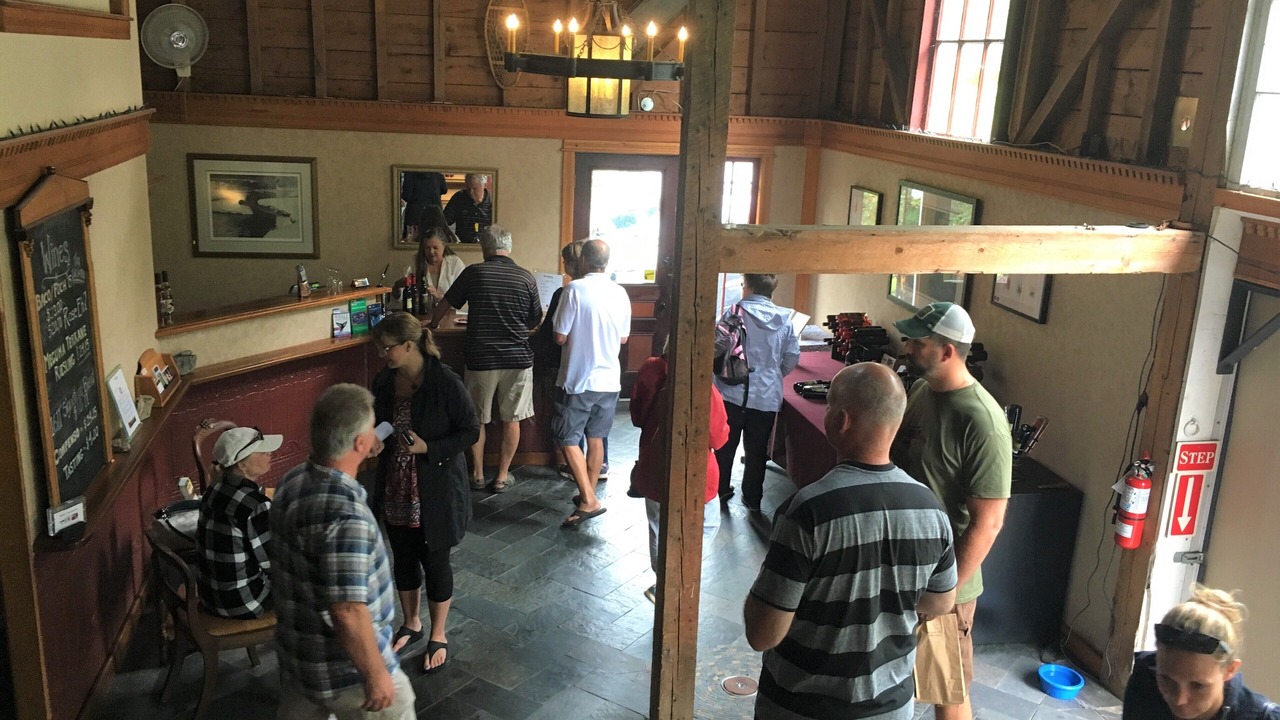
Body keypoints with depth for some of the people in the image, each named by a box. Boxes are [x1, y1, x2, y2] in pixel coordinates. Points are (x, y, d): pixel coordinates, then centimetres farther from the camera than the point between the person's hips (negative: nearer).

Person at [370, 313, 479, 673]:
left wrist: (428, 448, -24)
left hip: (436, 489, -6)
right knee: (403, 558, 19)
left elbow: (471, 431, -14)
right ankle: (411, 625, 41)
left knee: (435, 561, 8)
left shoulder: (445, 383, -20)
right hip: (396, 489, 6)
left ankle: (438, 636, 28)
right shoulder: (384, 382, -2)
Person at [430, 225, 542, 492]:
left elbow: (445, 304, 7)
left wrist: (433, 324, 27)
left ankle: (477, 474, 23)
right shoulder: (525, 277, -2)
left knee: (477, 419, 15)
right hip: (518, 358, 1)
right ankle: (502, 476, 18)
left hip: (480, 359, -1)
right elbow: (536, 321, 8)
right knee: (511, 419, 12)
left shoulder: (473, 273, -5)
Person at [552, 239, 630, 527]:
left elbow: (560, 337, -13)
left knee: (567, 439, 2)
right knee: (596, 437, 17)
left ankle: (588, 501, -7)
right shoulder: (620, 293, 2)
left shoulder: (575, 289, -14)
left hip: (579, 379, -5)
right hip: (609, 379, 6)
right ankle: (589, 493, 27)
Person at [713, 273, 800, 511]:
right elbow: (792, 357, 2)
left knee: (725, 445, 16)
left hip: (733, 392, -2)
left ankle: (721, 489, 28)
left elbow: (718, 346, -12)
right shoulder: (785, 319, -2)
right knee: (757, 450, 14)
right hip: (767, 396, 2)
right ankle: (753, 498, 22)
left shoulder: (735, 313, -12)